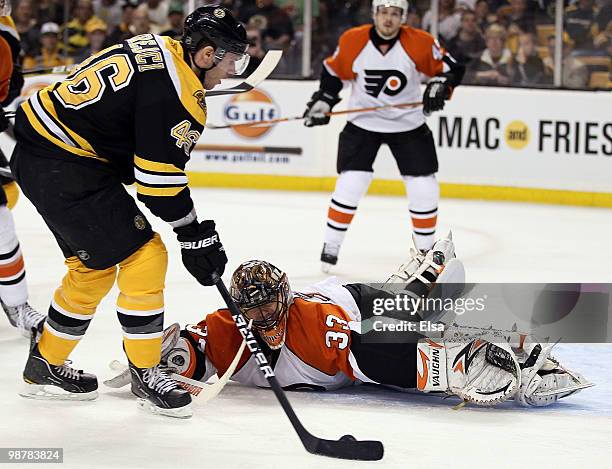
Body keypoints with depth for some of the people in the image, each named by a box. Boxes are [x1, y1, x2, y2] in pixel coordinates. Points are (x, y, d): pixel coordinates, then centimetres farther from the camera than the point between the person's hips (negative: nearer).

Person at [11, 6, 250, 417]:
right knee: (143, 256, -7)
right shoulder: (173, 90, -21)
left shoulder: (160, 51, 9)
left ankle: (45, 368, 31)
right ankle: (145, 372, 3)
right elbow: (160, 179, -19)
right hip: (61, 167, -11)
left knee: (95, 265, 20)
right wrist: (194, 236, -8)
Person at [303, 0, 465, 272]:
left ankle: (425, 249, 16)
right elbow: (334, 71, 6)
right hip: (362, 123, 0)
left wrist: (439, 87, -25)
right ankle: (331, 247, 6)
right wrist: (323, 101, -2)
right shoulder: (353, 41, -11)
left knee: (424, 190, -2)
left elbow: (451, 69, -6)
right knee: (349, 186, -10)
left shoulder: (420, 43, -15)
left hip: (408, 125, 0)